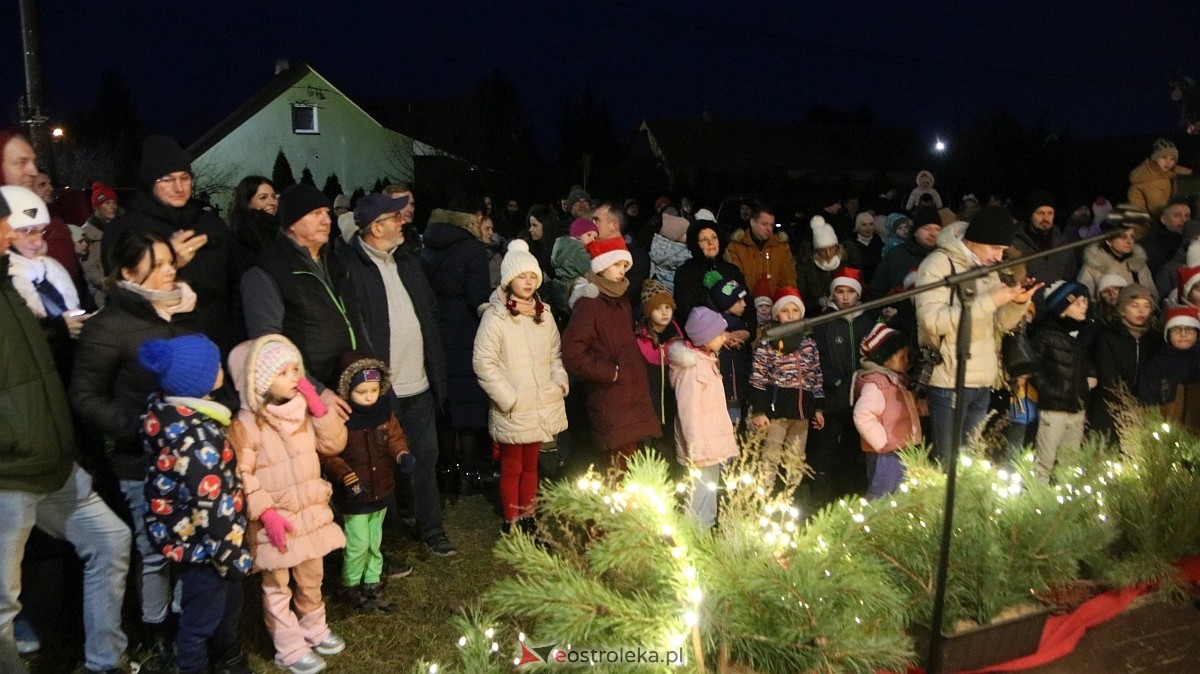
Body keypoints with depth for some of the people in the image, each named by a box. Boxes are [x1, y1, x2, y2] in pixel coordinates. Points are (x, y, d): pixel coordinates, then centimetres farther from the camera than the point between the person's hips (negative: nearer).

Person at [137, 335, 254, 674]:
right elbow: (214, 505, -28)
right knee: (203, 615, 15)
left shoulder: (168, 409, -6)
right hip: (201, 543, -9)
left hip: (186, 533, 9)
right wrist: (234, 554, -17)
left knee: (228, 601, 28)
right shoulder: (195, 438, -33)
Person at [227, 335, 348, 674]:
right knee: (277, 587, 10)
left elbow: (335, 444, 0)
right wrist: (266, 512, -23)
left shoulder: (304, 410, 0)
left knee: (311, 578, 22)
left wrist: (318, 408, -12)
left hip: (311, 513, 6)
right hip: (275, 520, -6)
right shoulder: (247, 424, -18)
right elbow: (241, 474, -19)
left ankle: (314, 629, 42)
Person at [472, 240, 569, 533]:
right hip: (512, 410, -5)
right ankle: (511, 523, 22)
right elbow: (483, 362, -15)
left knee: (531, 464, 17)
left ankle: (528, 518, 30)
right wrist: (508, 398, -16)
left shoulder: (543, 313, 7)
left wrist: (560, 382, 1)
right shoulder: (495, 316, -13)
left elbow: (556, 354, 17)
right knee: (512, 467, 8)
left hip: (542, 407, 5)